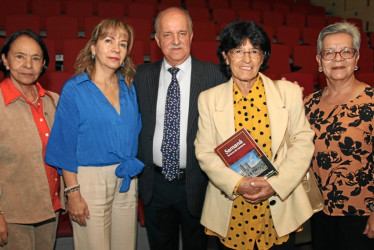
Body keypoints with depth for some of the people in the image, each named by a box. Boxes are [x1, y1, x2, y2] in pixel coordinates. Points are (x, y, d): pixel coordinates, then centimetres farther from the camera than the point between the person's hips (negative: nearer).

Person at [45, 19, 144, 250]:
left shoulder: (129, 87, 6)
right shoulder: (74, 88, -8)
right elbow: (65, 145, -9)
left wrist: (135, 173, 6)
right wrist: (73, 191, -12)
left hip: (127, 180, 5)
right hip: (90, 180, -4)